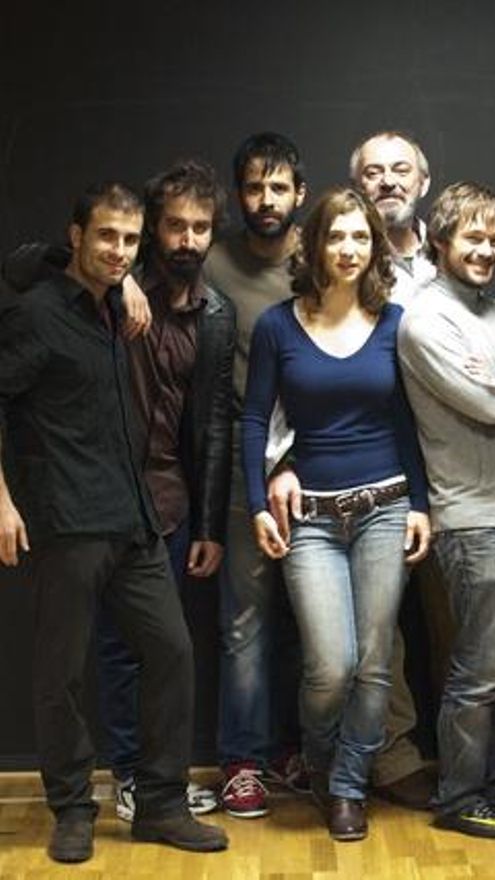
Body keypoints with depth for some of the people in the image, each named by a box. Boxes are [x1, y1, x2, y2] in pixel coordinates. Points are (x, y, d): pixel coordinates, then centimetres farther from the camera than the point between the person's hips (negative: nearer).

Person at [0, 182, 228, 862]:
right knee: (63, 671, 2)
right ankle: (73, 811, 20)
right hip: (67, 526, -7)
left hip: (134, 521, 7)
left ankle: (161, 804, 18)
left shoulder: (113, 311, 15)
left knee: (171, 649, 6)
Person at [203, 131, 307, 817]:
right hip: (245, 469, -2)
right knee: (247, 618, 3)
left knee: (298, 614, 12)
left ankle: (286, 745, 27)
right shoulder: (214, 266, -4)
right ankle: (243, 758, 16)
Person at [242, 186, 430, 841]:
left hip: (385, 508, 2)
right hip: (310, 514, -2)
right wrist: (259, 505, -4)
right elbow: (254, 419, 2)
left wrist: (420, 504, 2)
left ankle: (348, 787, 24)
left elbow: (406, 419, 7)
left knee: (374, 664, 4)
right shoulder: (278, 326, -1)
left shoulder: (393, 322, 4)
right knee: (331, 665, -9)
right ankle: (319, 761, 23)